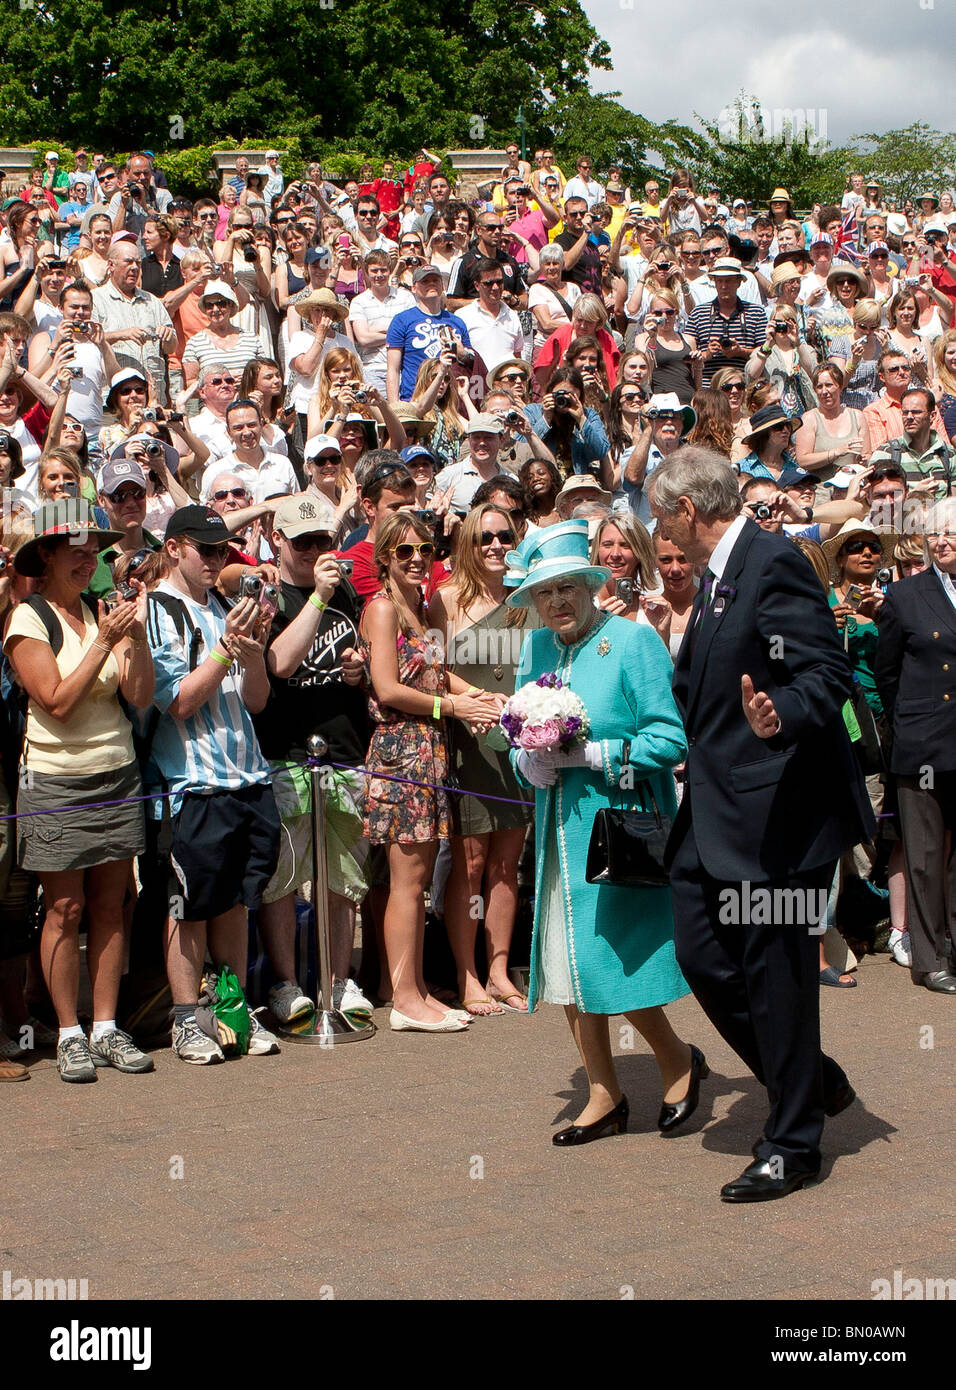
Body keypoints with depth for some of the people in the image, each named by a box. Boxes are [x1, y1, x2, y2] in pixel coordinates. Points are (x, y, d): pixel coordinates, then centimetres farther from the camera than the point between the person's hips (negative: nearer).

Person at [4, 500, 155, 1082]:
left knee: (110, 906, 7)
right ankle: (70, 1035, 8)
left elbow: (141, 695, 0)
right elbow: (58, 701, -15)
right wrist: (104, 642, -18)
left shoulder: (103, 613, 8)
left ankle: (106, 1028, 14)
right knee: (66, 908, -1)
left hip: (119, 776, 5)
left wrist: (137, 636, -14)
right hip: (58, 780, -4)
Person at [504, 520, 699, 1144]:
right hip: (561, 830, 6)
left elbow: (671, 737, -14)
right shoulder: (537, 649, 10)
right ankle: (605, 1098, 20)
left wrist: (588, 755, -18)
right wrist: (530, 762, -6)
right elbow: (519, 736, 17)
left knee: (613, 960, -7)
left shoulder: (634, 641, -9)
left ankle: (679, 1060, 19)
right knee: (566, 965, 7)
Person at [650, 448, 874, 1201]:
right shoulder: (717, 576, 16)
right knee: (702, 958, 8)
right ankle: (813, 1082, 28)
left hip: (780, 811, -9)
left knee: (775, 974, -1)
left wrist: (779, 716, -40)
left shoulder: (775, 562, -14)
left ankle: (793, 1145, 13)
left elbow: (828, 672, -22)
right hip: (717, 813, 10)